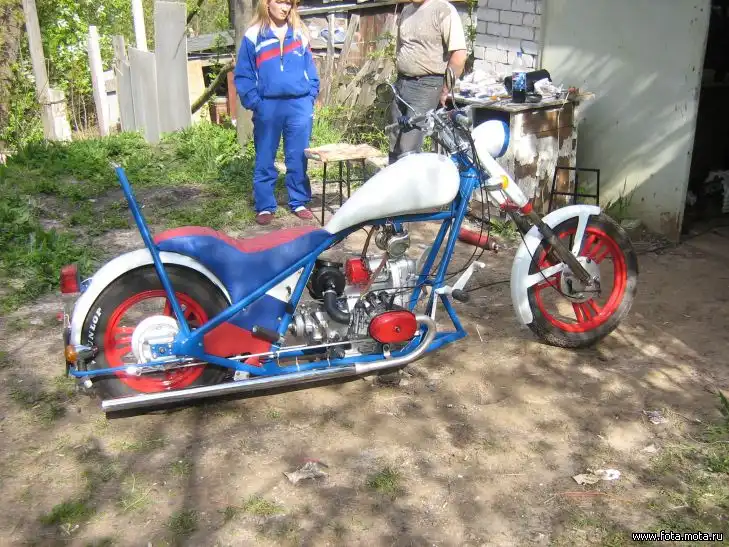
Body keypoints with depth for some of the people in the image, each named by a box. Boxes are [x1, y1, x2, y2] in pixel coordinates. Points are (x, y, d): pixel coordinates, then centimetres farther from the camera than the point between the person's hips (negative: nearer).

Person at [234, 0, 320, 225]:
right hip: (268, 107, -2)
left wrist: (310, 98, 1)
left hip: (299, 106, 2)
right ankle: (265, 206, 14)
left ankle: (299, 202, 19)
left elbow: (310, 70, 11)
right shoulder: (253, 36, 0)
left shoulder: (299, 34, 8)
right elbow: (242, 75, 0)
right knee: (264, 161, 6)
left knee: (298, 158, 7)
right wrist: (254, 103, -9)